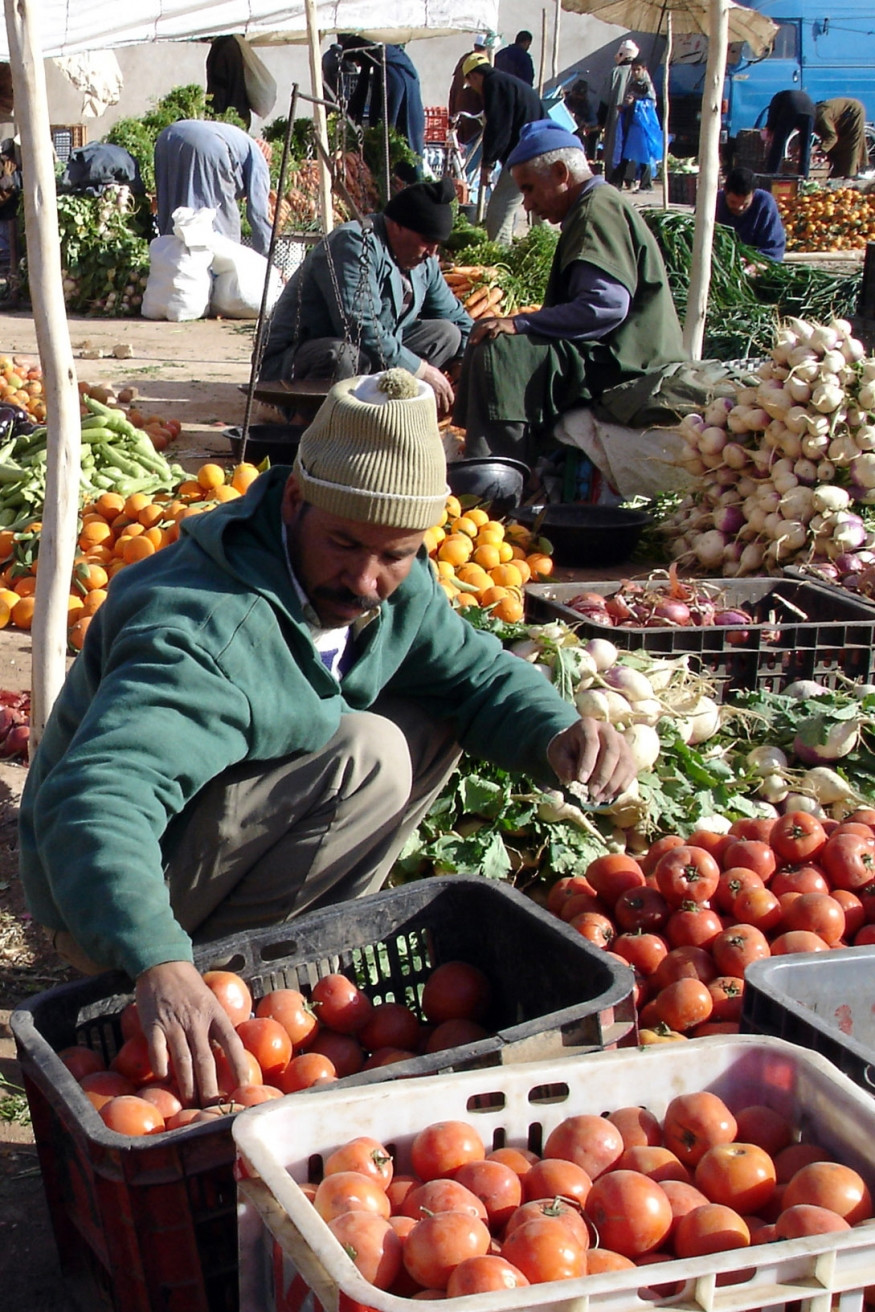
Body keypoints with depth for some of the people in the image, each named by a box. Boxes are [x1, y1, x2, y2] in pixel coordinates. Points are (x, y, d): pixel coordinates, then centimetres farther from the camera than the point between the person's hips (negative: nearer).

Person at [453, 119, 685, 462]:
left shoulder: (598, 207, -13)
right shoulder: (599, 205, 20)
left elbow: (606, 304, -25)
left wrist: (521, 324, -23)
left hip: (622, 365, -12)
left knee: (497, 351, -26)